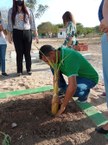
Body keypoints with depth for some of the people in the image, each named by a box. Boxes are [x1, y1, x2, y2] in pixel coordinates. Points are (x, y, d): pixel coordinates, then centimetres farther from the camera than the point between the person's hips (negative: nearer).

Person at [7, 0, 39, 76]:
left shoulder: (28, 10, 8)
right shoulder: (11, 10, 9)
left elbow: (32, 23, 7)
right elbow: (10, 24, 10)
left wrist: (36, 35, 3)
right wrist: (9, 36, 4)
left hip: (27, 33, 0)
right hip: (17, 33, 0)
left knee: (27, 52, 1)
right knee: (19, 53, 0)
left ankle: (29, 69, 10)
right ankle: (19, 71, 7)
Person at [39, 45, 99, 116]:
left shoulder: (69, 58, -37)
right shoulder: (58, 53, -11)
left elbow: (72, 86, -41)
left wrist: (63, 106, -30)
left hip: (90, 78, -7)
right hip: (78, 75, 8)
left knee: (70, 89, -34)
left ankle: (85, 92, -2)